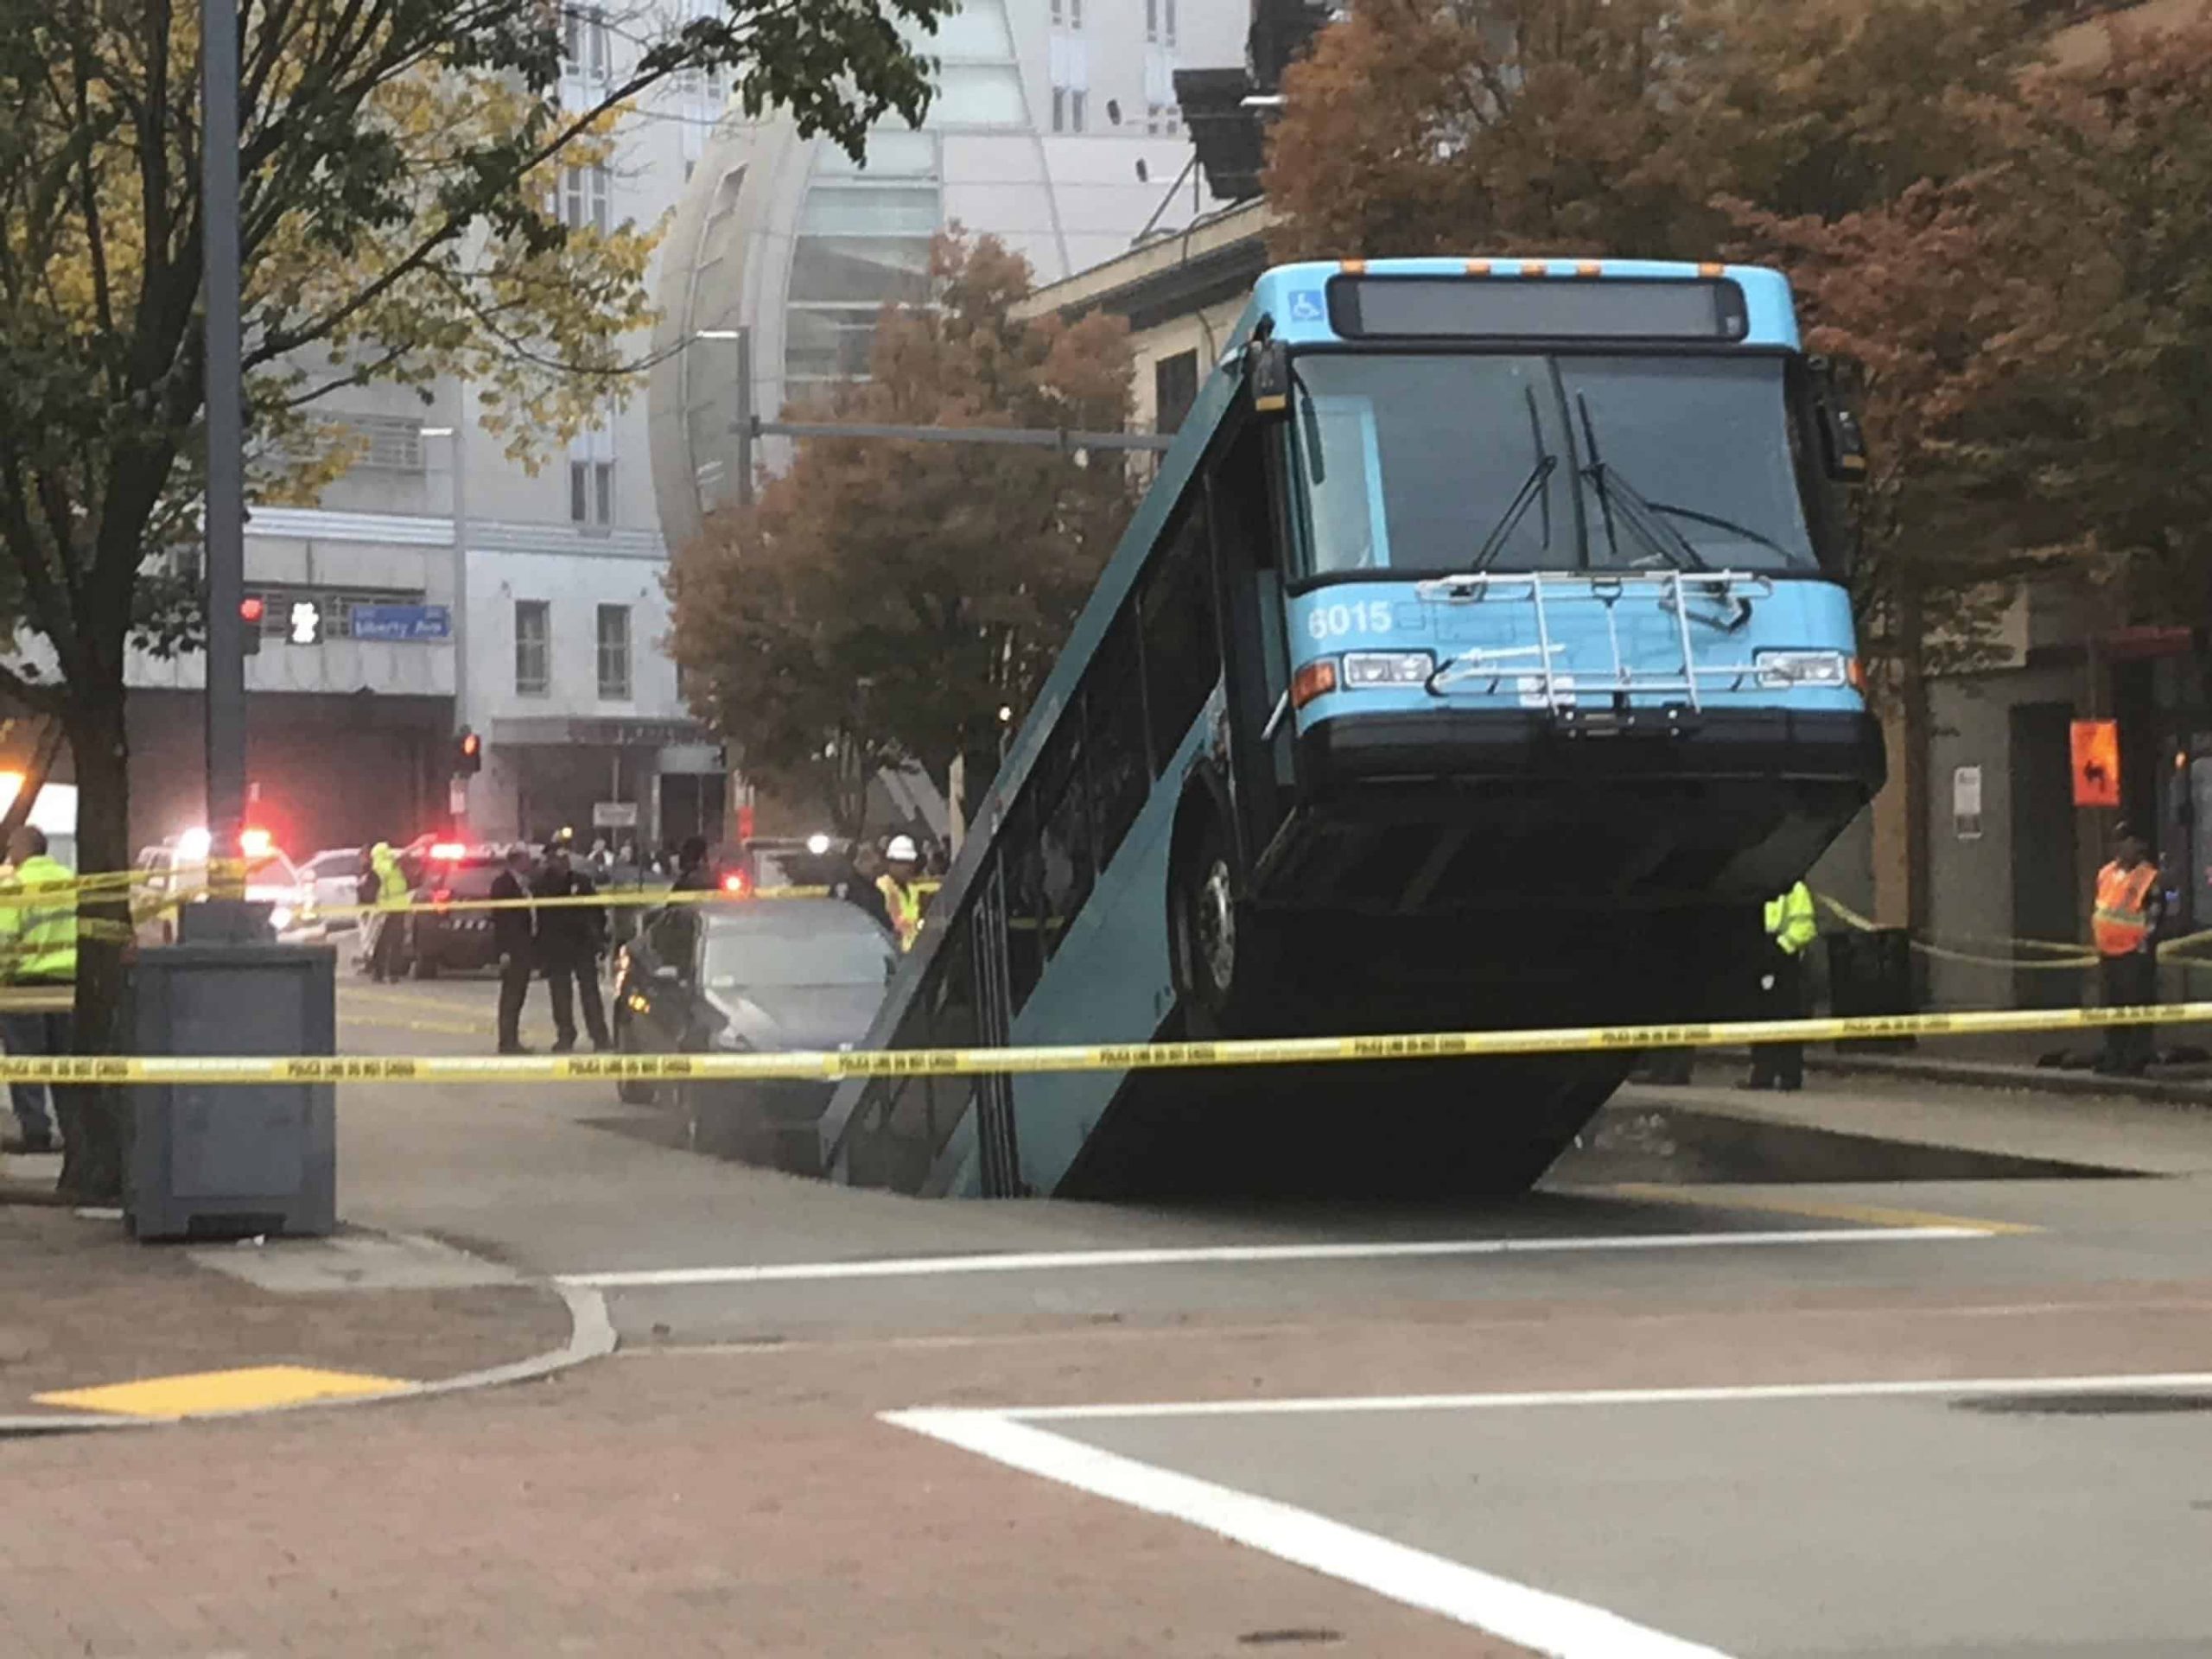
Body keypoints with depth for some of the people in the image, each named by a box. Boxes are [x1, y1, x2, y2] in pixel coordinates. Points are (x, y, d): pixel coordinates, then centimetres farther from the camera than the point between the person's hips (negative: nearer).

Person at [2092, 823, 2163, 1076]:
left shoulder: (2150, 879, -10)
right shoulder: (2106, 874, 12)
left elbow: (2154, 917, -11)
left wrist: (2146, 946, -15)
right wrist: (2097, 937, 17)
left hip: (2134, 954, -8)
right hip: (2108, 952, 8)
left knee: (2136, 1008, -4)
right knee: (2111, 1008, 14)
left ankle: (2135, 1061, -1)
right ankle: (2114, 1058, 23)